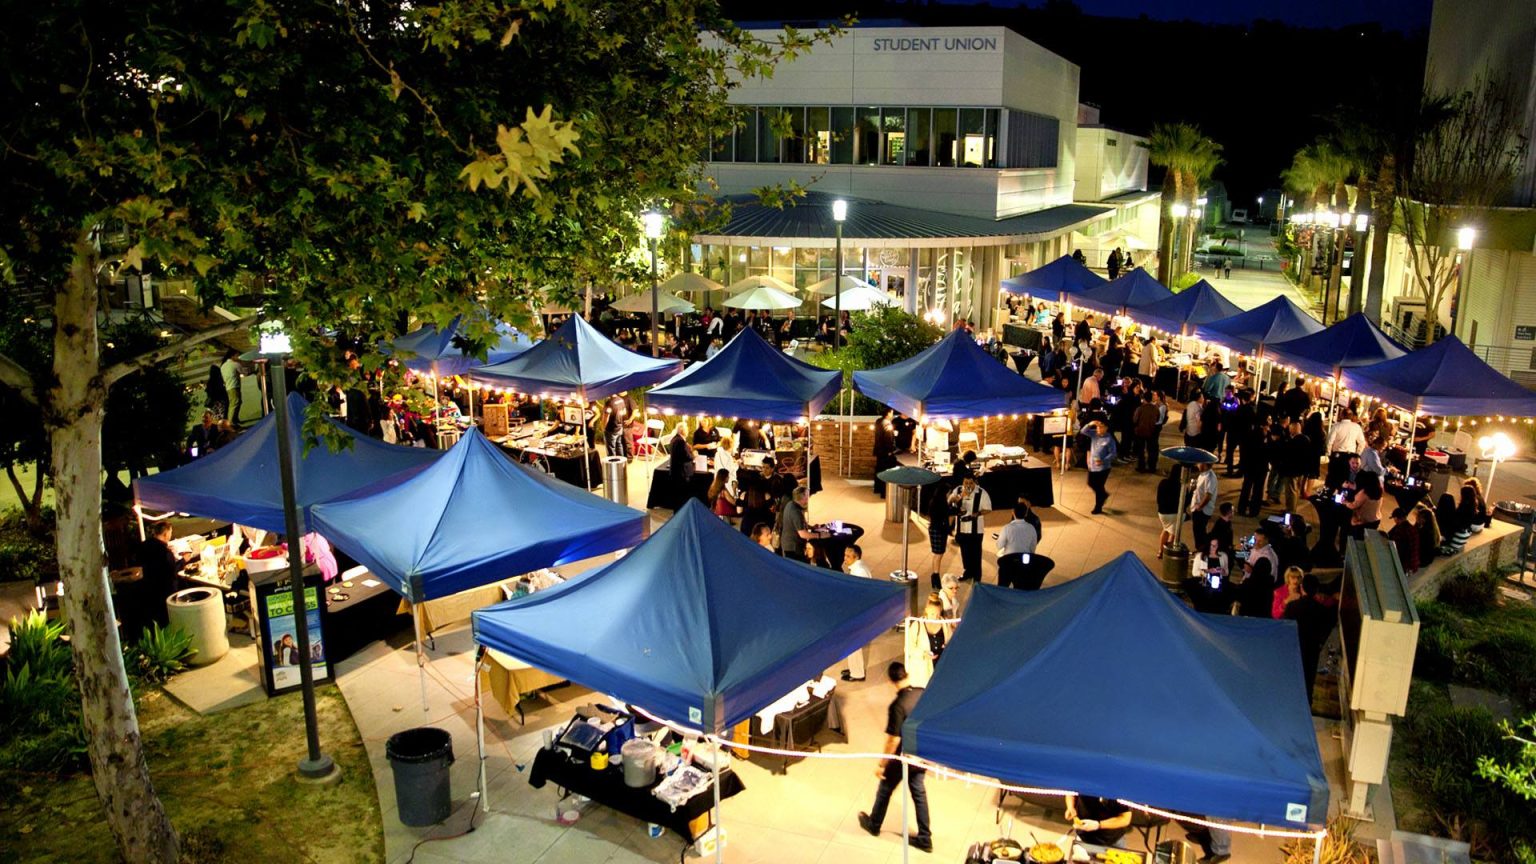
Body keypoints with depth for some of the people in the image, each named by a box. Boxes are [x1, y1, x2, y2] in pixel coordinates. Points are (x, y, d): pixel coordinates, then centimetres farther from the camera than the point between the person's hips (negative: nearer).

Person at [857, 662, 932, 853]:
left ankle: (873, 824, 41)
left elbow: (893, 739, -25)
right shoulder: (923, 693, -12)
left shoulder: (897, 706, -30)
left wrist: (882, 764, -13)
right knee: (918, 792, 20)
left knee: (884, 790, 19)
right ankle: (925, 838, 27)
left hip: (903, 757, -5)